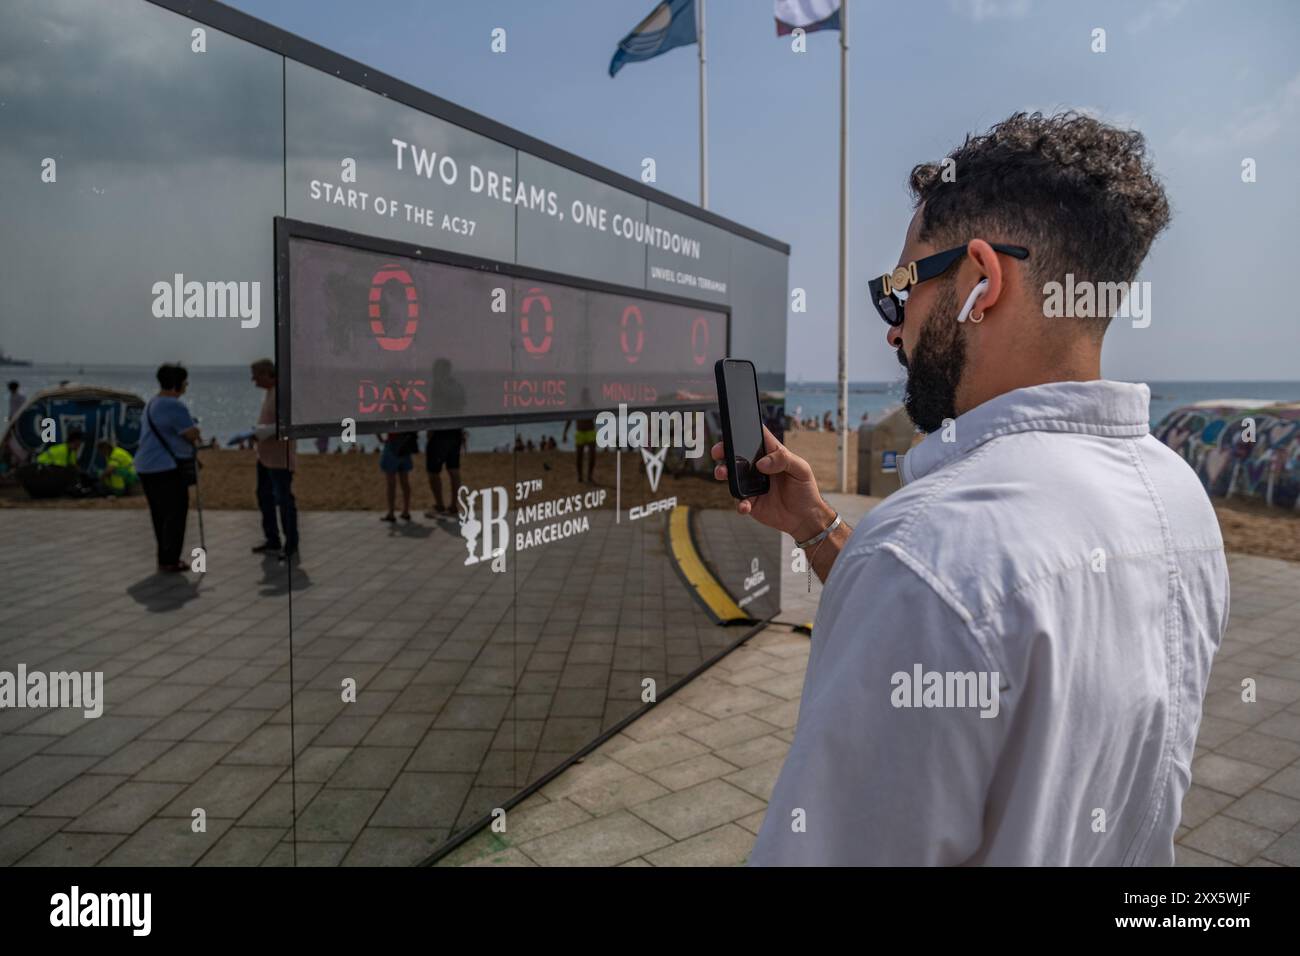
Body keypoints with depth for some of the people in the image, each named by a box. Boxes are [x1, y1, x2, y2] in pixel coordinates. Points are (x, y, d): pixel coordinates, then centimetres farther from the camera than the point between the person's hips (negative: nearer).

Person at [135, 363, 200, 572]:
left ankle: (165, 558, 22)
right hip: (167, 468, -10)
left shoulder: (152, 403, 15)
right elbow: (192, 434, -17)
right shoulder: (174, 406, -16)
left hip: (146, 467, 10)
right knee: (175, 514, -2)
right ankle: (169, 561, 0)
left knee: (159, 514, 15)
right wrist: (194, 433, 5)